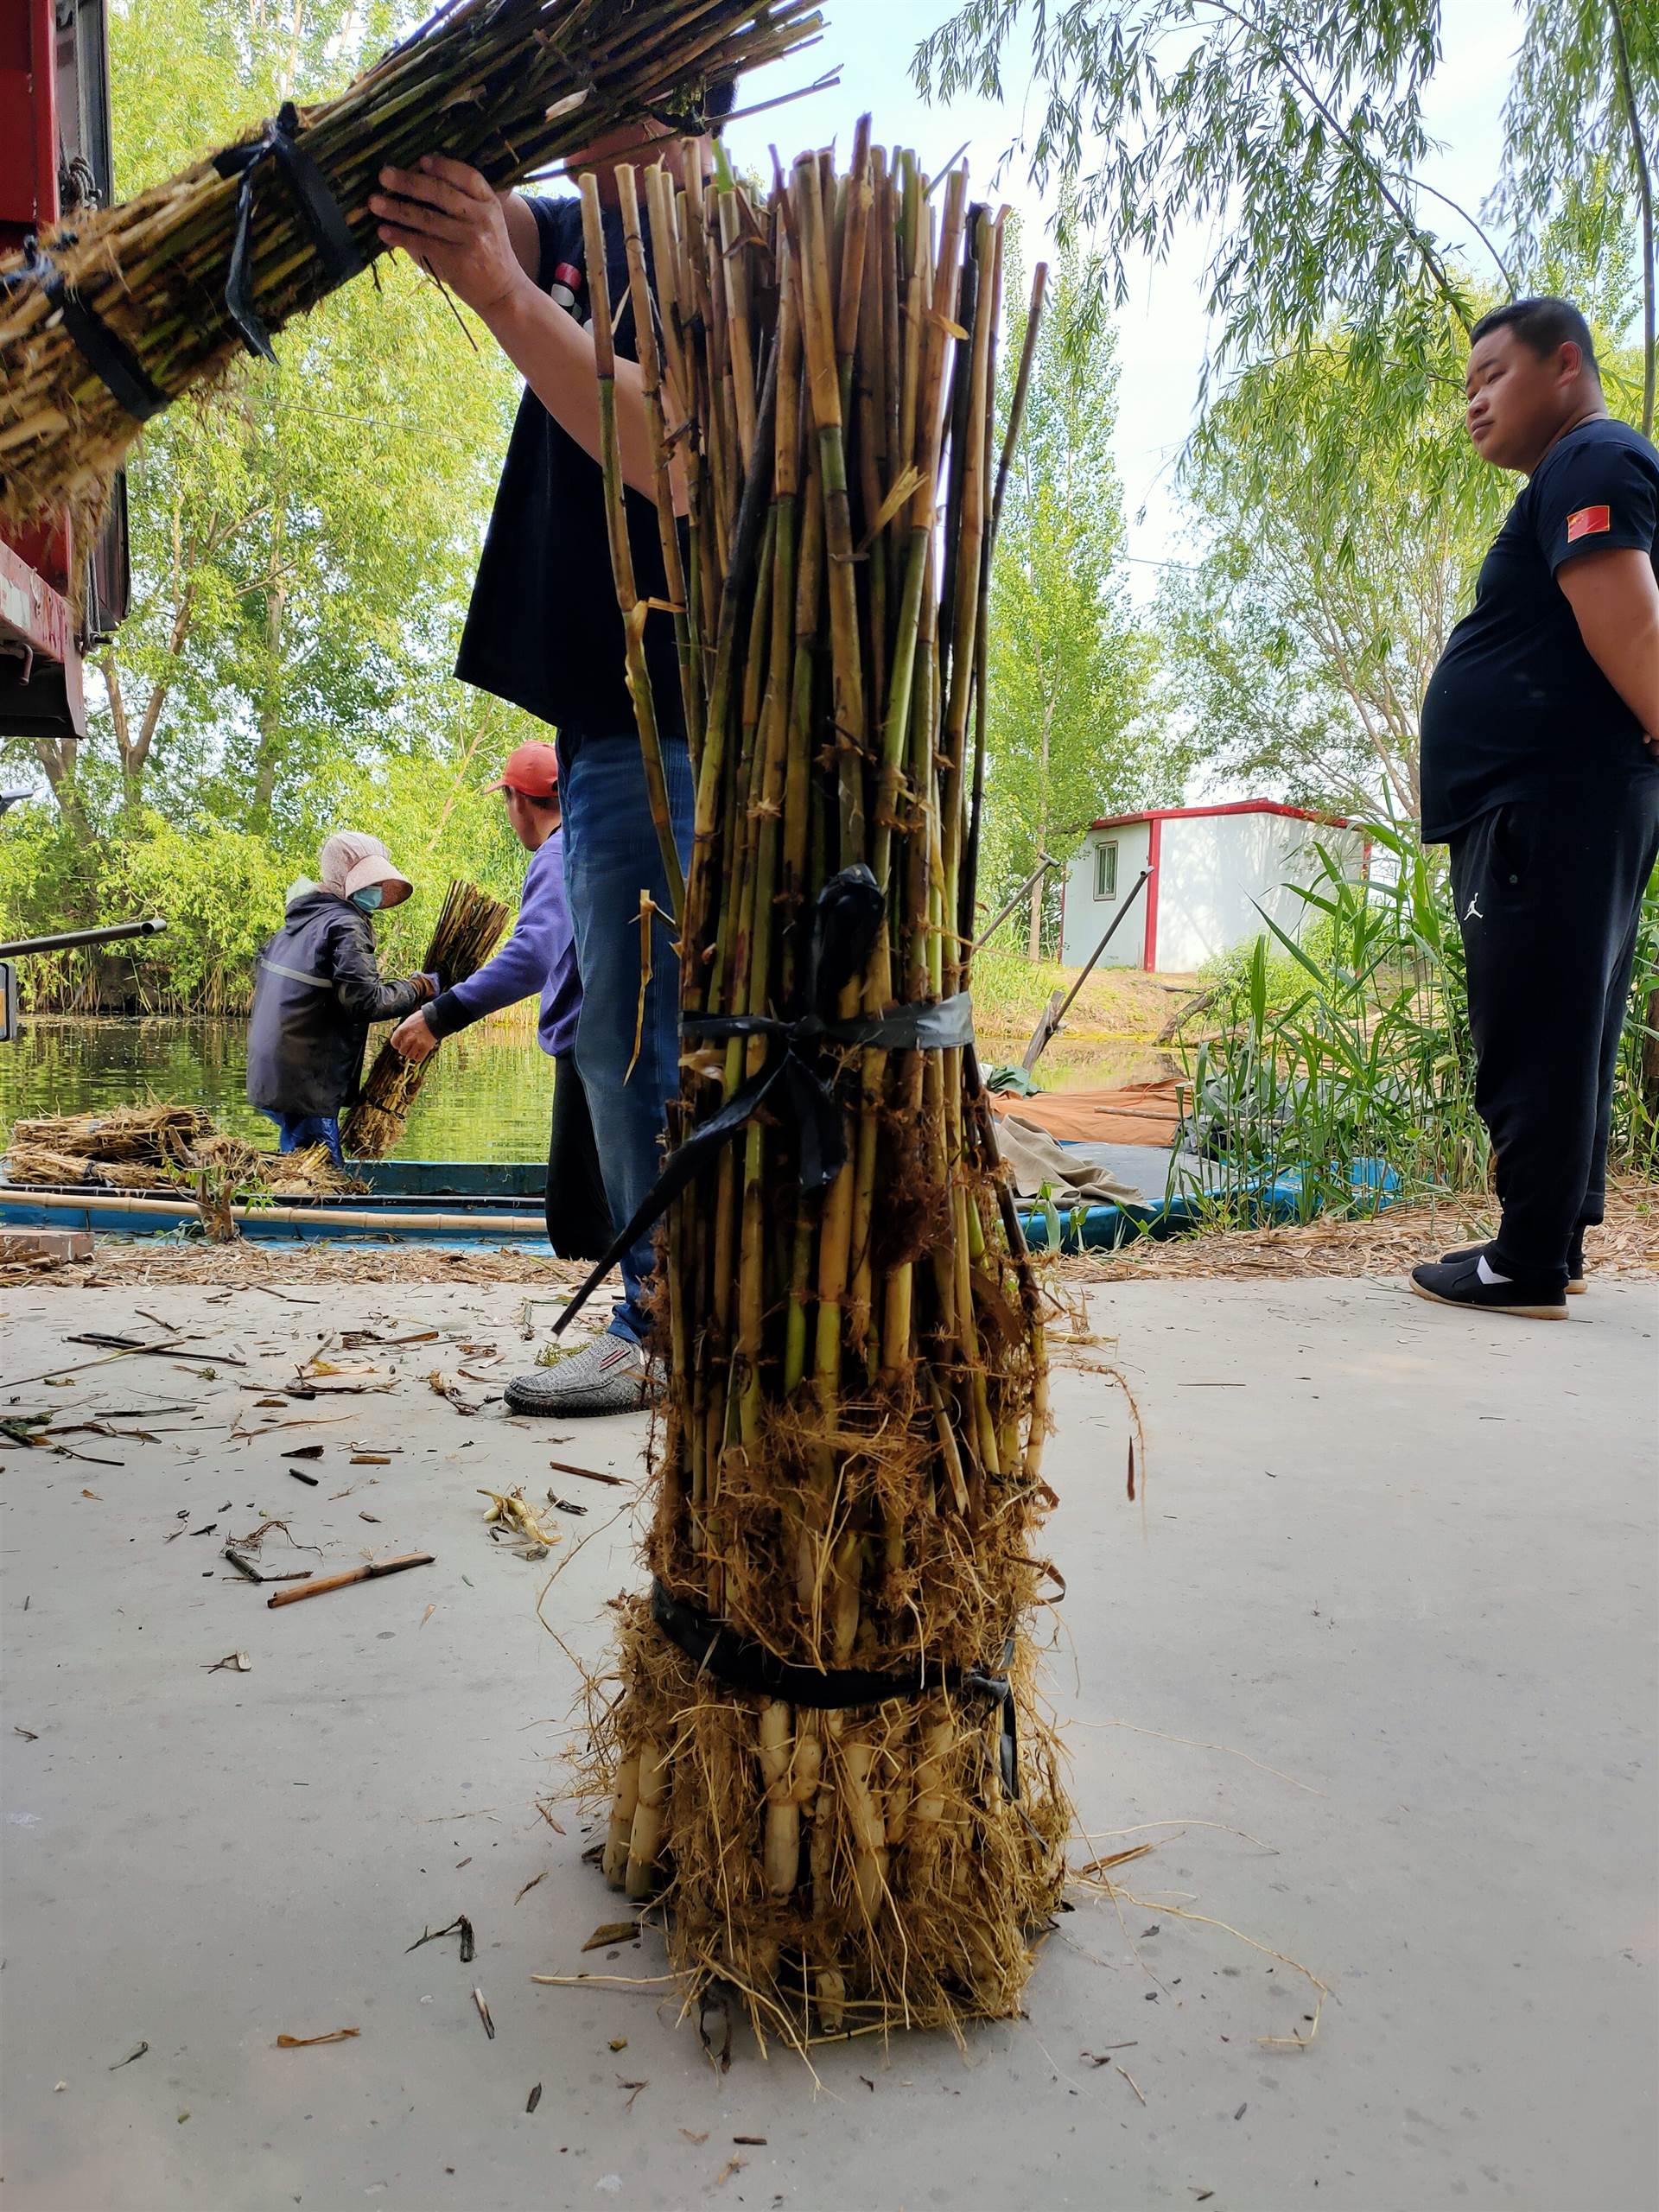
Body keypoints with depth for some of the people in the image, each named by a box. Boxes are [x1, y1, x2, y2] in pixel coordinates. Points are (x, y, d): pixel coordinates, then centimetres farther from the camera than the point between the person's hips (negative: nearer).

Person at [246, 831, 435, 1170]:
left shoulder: (300, 919, 17)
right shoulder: (346, 925, -13)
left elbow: (260, 974, 27)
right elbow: (364, 1000, -22)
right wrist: (419, 989, -10)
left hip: (270, 1075, 10)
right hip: (306, 1086, -10)